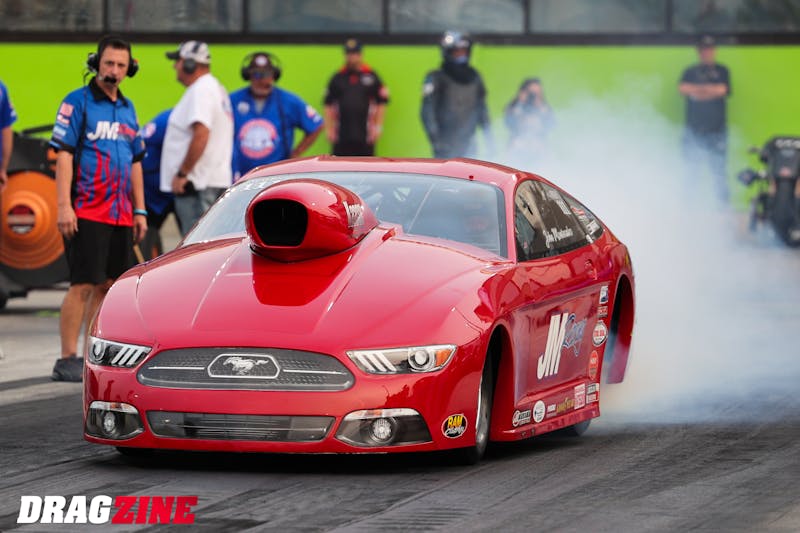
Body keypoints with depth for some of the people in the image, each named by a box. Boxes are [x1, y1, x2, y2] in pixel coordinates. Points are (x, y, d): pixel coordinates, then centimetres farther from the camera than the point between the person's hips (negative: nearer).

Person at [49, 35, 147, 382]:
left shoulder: (127, 109, 17)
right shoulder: (77, 103, -4)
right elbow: (63, 154, -9)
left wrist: (139, 210, 16)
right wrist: (64, 206, -17)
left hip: (121, 215, 7)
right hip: (87, 212, -7)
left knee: (107, 286, 7)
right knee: (84, 285, -10)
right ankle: (67, 360, -7)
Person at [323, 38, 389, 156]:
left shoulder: (371, 76, 5)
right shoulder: (337, 78, 9)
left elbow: (381, 103, 6)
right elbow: (328, 105, 11)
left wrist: (378, 127, -1)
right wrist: (328, 128, 3)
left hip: (365, 135, -1)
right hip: (341, 136, 1)